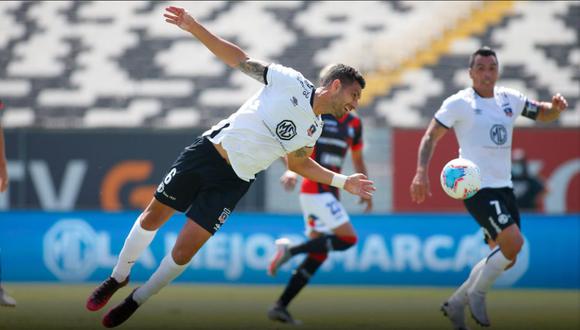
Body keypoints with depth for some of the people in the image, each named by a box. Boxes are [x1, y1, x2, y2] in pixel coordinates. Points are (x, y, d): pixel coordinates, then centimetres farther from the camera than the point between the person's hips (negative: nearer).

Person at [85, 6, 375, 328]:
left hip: (233, 182, 2)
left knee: (185, 250, -7)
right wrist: (194, 27, -14)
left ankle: (136, 301, 13)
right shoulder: (292, 82, -9)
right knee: (152, 217, 5)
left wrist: (343, 181, 16)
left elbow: (298, 163, 22)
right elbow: (240, 59, -6)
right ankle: (119, 277, 29)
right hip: (207, 152, -2)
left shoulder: (313, 130, 5)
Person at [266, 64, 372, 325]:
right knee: (348, 239, -18)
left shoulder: (354, 123, 13)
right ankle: (290, 250, -12)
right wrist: (292, 170, -30)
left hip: (329, 193, 7)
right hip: (315, 190, -7)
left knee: (319, 253, 3)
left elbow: (357, 159, 23)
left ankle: (280, 307, 4)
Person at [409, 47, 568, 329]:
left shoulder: (509, 99, 9)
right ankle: (477, 294, -1)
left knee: (504, 257, 8)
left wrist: (556, 107, -3)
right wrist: (421, 173, -21)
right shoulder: (459, 103, -7)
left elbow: (543, 114, 21)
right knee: (514, 243, -21)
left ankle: (456, 303, 22)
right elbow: (431, 136, -7)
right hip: (477, 187, -7)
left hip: (503, 187, 7)